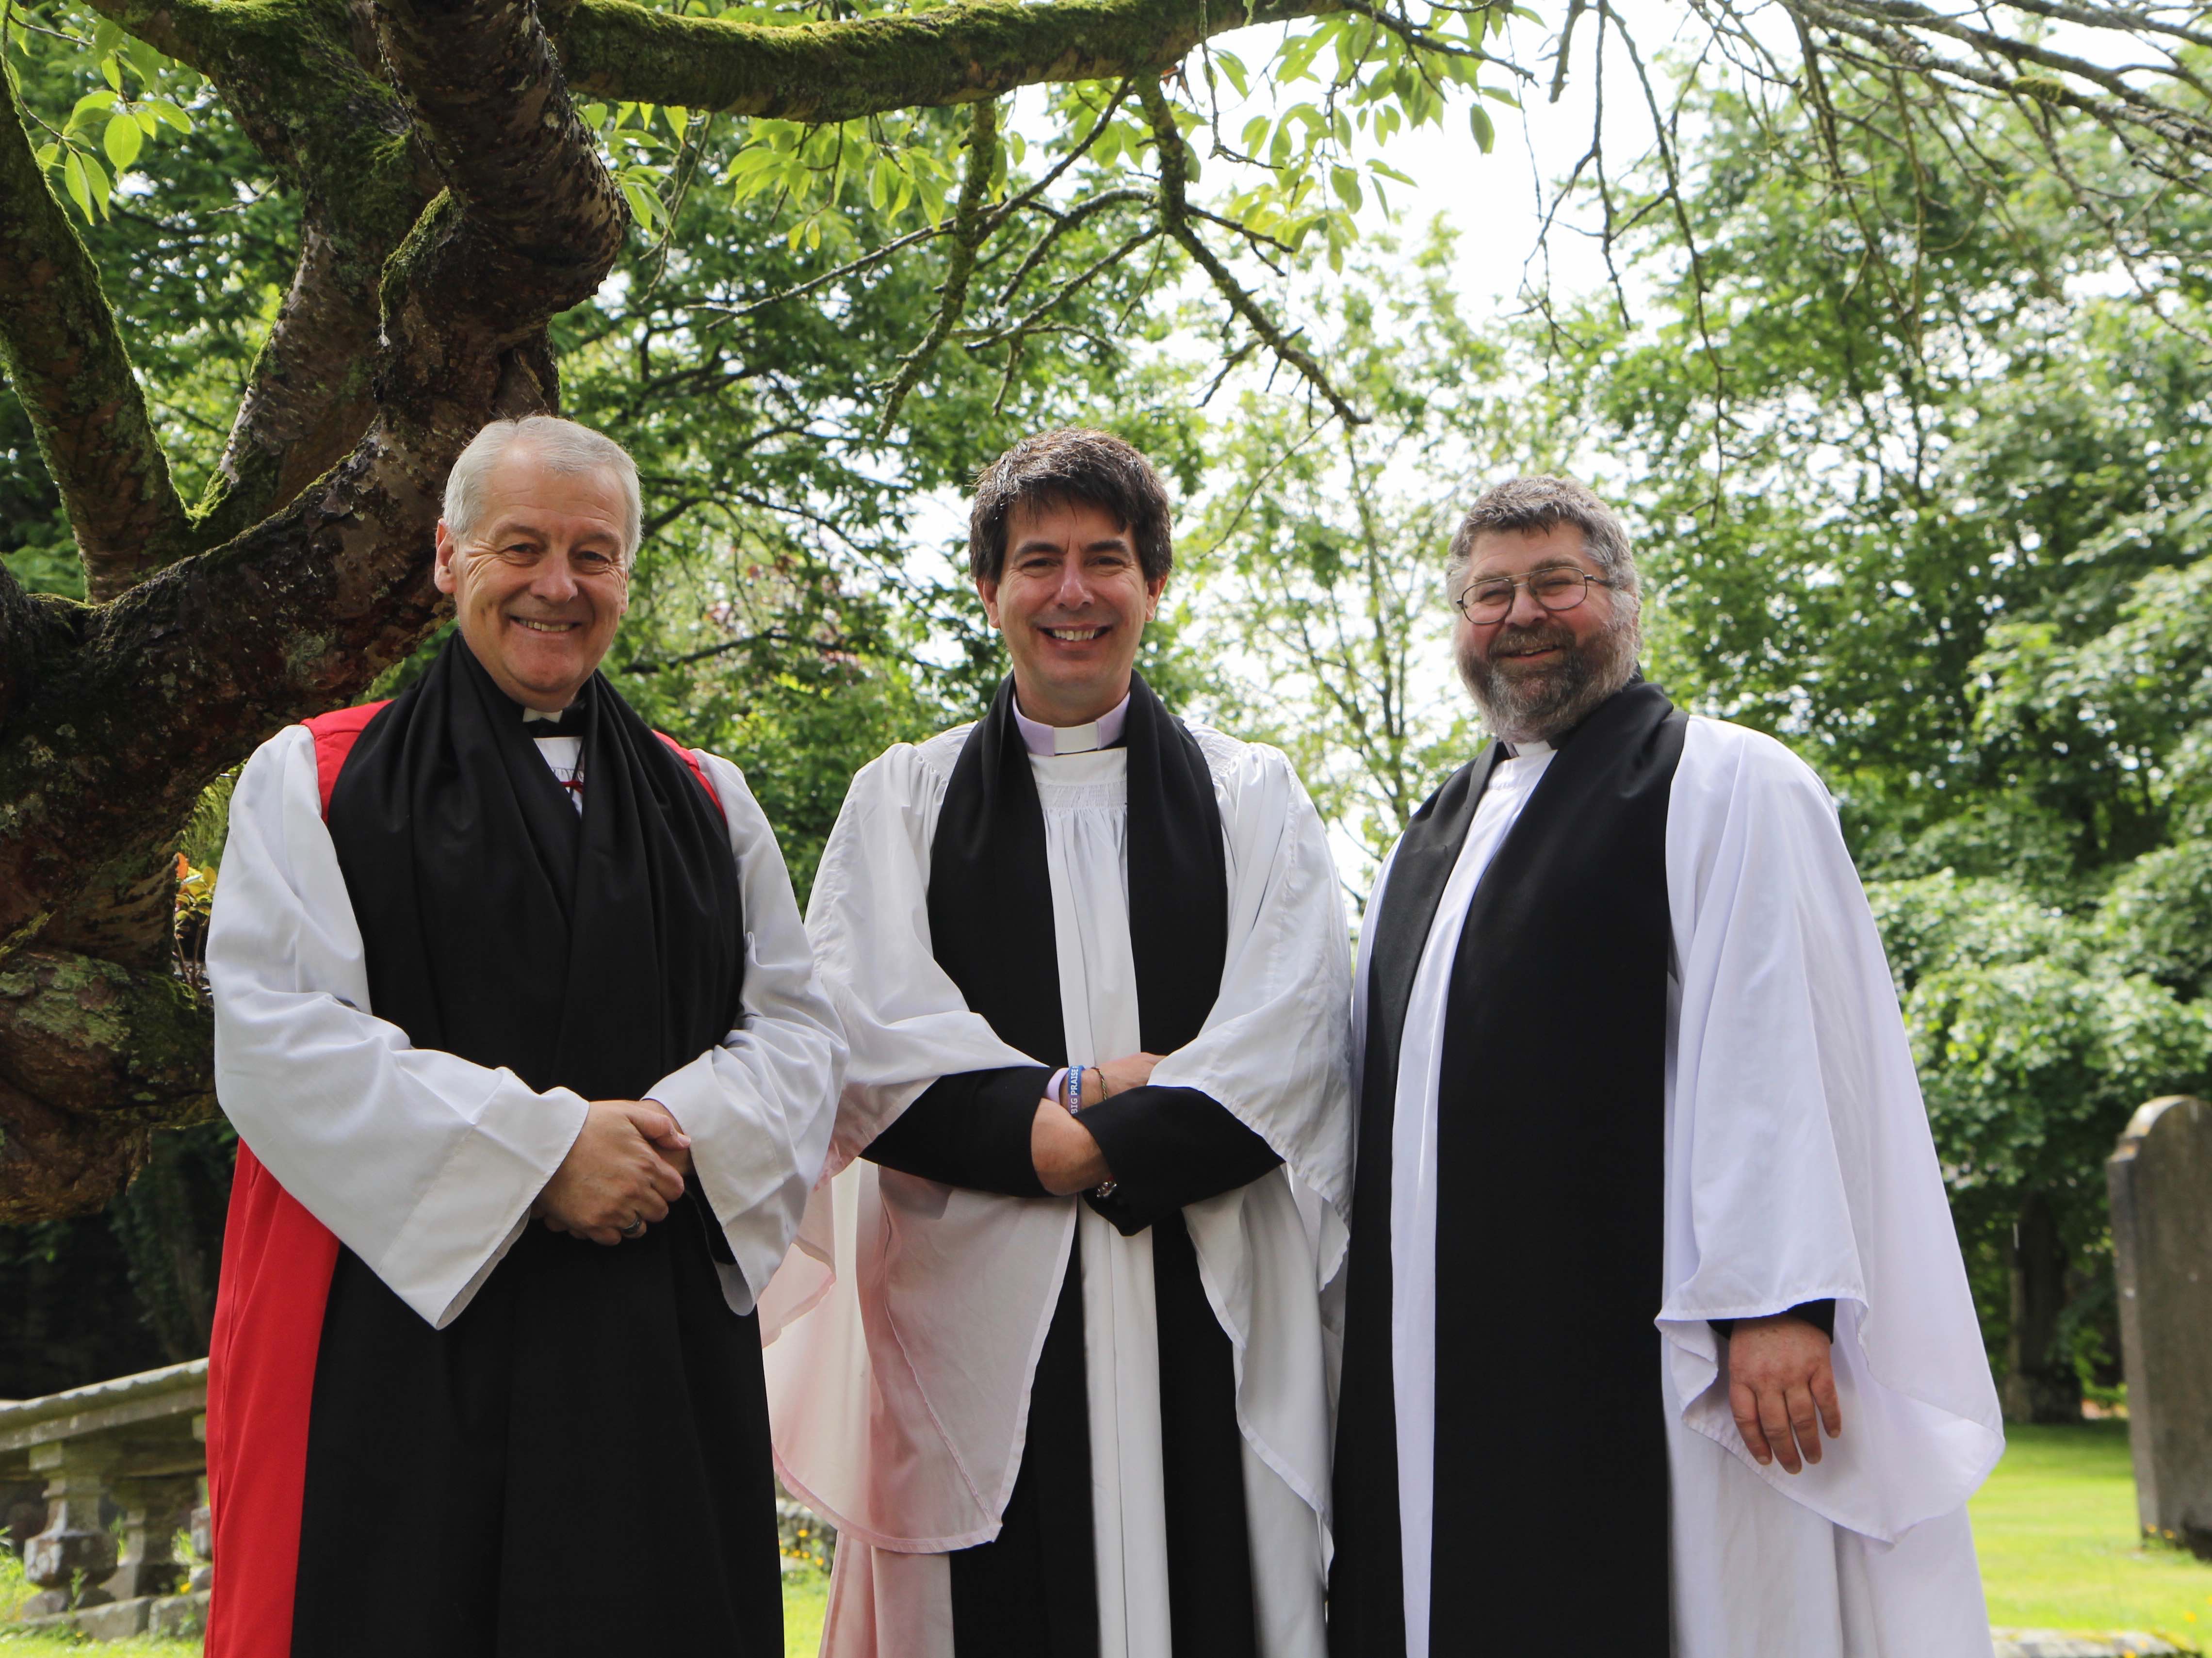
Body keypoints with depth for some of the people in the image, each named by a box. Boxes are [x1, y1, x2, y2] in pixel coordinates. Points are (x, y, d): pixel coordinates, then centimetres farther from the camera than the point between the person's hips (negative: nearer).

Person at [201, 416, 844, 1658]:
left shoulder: (707, 802, 16)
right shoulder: (313, 780, 5)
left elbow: (803, 1031, 11)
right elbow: (277, 1044, -7)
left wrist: (679, 1131, -10)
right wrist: (541, 1144, -14)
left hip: (660, 1354, 3)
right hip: (401, 1344, -3)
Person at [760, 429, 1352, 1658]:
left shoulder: (1255, 799, 14)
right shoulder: (904, 801, 14)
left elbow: (1298, 1038, 0)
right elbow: (859, 1033, 0)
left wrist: (1095, 1142, -11)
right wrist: (1065, 1096, -13)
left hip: (1210, 1317, 0)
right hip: (980, 1316, 0)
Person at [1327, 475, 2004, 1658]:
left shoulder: (1724, 785, 0)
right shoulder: (1431, 838, 20)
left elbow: (1783, 1049, -11)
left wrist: (1779, 1300, -20)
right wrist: (1361, 1319, 17)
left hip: (1635, 1353, -6)